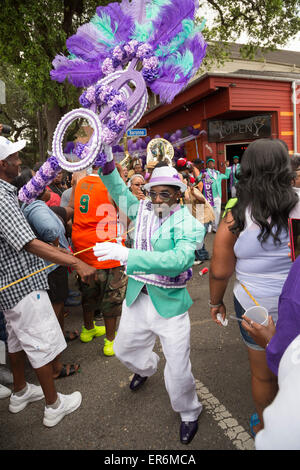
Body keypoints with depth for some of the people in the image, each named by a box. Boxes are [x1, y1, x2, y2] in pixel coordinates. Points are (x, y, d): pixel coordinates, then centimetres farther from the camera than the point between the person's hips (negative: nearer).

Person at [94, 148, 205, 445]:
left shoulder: (189, 224, -17)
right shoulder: (142, 210, 0)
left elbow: (178, 260, -34)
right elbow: (119, 192, 16)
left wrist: (127, 254, -42)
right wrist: (107, 162, 1)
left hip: (170, 302, -5)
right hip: (137, 296, 6)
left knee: (178, 368, 2)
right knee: (124, 349, 24)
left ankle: (189, 413, 35)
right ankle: (146, 368, 61)